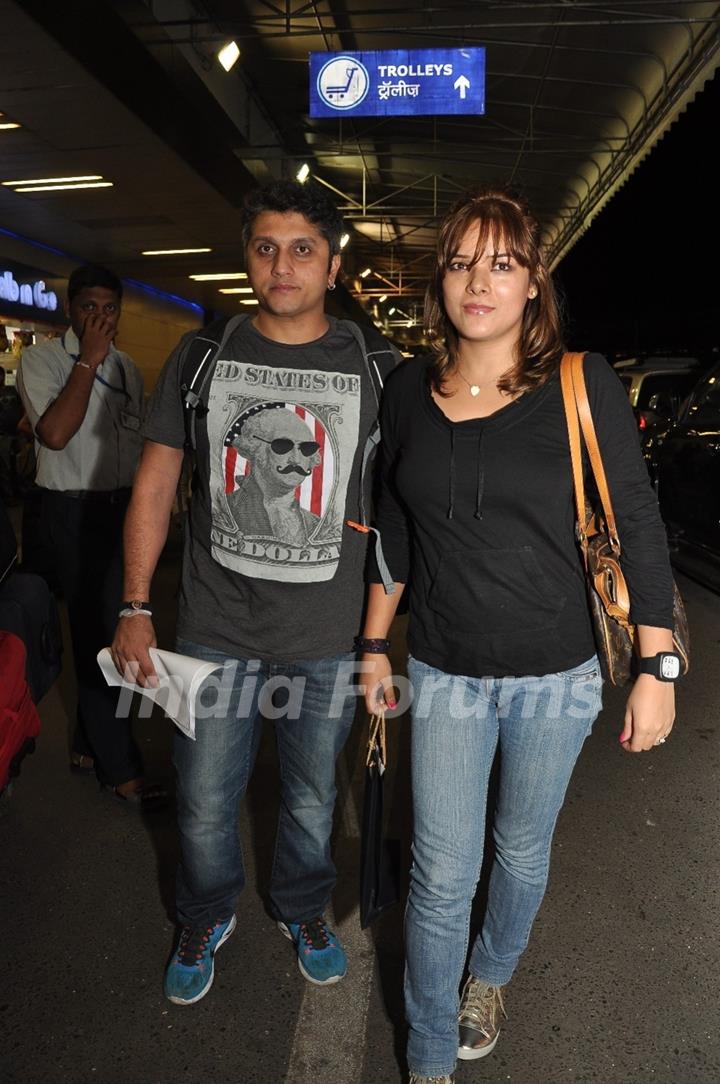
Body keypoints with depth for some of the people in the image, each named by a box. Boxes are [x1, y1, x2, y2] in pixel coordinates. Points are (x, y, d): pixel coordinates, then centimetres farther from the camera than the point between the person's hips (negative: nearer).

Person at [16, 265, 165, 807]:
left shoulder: (128, 367, 13)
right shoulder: (42, 359, -6)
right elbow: (56, 432, -22)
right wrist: (89, 359, -18)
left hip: (123, 505, 6)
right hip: (75, 511, -6)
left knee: (103, 628, 13)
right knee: (100, 631, -4)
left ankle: (90, 743, 29)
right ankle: (118, 767, 8)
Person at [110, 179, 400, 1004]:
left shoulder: (377, 368, -3)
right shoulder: (202, 357, 0)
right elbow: (155, 485, 3)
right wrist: (135, 609, 0)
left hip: (327, 635, 0)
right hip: (214, 628, 1)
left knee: (311, 797, 18)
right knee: (204, 802, 15)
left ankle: (303, 910, 48)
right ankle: (206, 918, 45)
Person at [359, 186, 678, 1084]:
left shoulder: (582, 385, -9)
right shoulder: (408, 392, -1)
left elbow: (636, 528, -8)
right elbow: (393, 535, 7)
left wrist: (657, 670, -10)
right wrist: (373, 647, 9)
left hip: (557, 674, -1)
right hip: (444, 673, 1)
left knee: (522, 849, 20)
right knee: (441, 874, 6)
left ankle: (490, 976, 51)